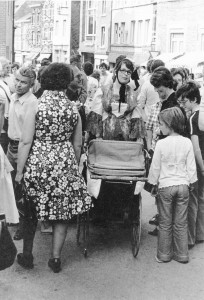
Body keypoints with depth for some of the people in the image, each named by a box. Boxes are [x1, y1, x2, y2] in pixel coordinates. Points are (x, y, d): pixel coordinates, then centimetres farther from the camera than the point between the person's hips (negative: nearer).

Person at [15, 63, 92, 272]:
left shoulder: (35, 107, -8)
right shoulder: (73, 109, 1)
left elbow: (26, 142, -10)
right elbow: (77, 145, 7)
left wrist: (19, 171, -4)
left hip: (37, 165, -2)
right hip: (64, 167, 2)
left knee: (30, 211, 17)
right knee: (61, 214, 13)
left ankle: (27, 255, 24)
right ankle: (55, 259, 21)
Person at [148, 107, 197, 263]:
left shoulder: (161, 144, -12)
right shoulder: (187, 142, -5)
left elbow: (155, 167, -4)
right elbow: (191, 167, 1)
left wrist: (153, 184, 8)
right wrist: (190, 182, 13)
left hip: (166, 186, -2)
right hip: (183, 186, 2)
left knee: (165, 223, 9)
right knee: (181, 223, 12)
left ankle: (164, 255, 17)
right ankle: (182, 255, 19)